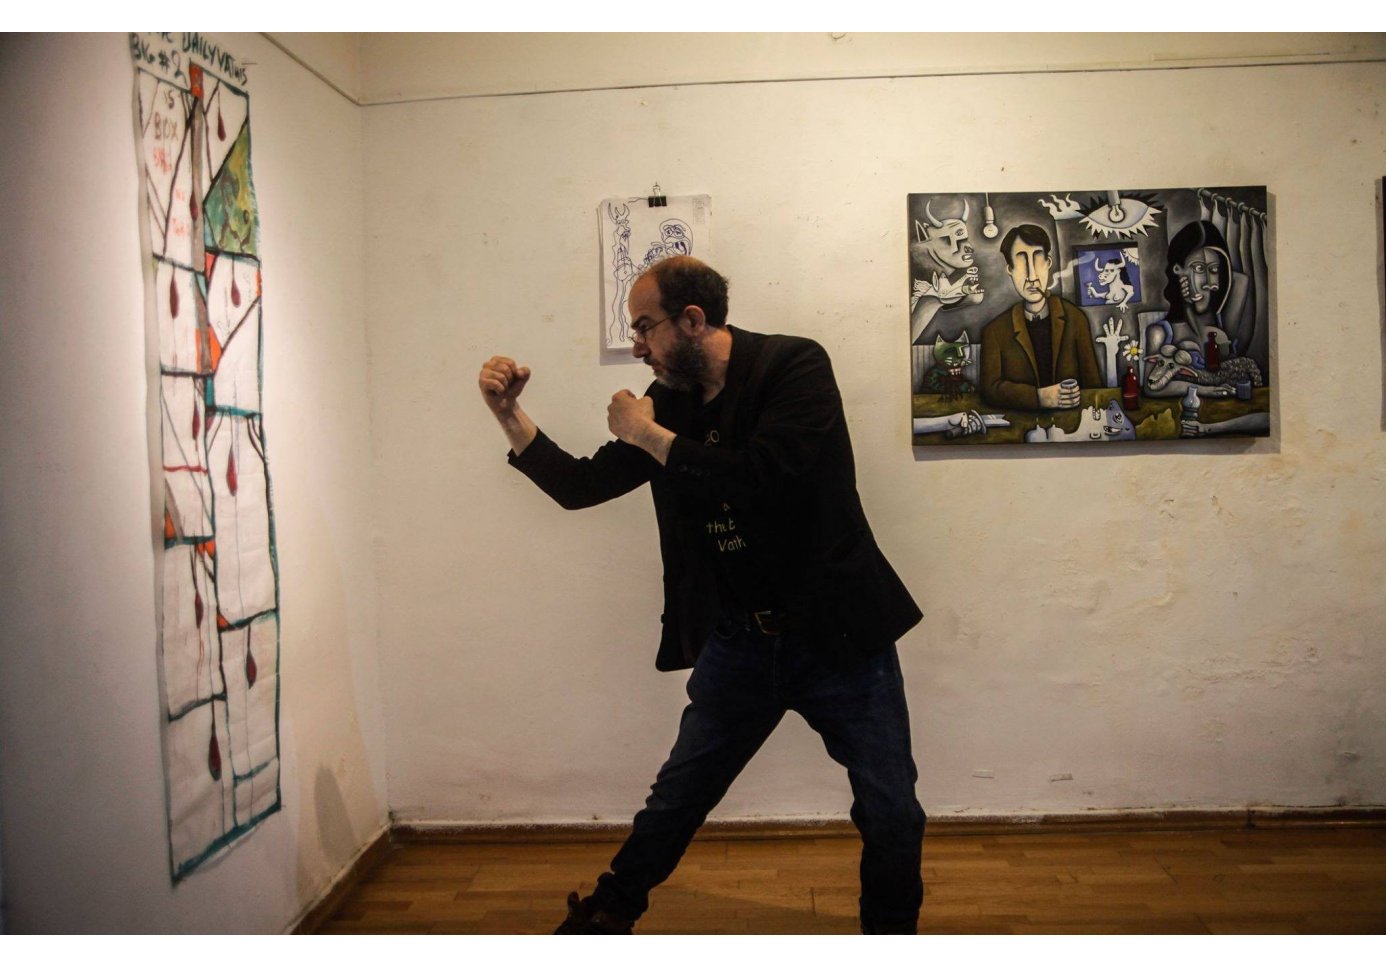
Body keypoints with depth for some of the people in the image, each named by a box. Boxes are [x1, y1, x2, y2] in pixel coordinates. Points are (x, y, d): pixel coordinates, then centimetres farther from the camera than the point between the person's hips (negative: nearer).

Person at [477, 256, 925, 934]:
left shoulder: (796, 367, -13)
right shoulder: (671, 400, 3)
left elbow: (759, 481, -28)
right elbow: (580, 487, 8)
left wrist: (650, 435, -18)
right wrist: (509, 414, -3)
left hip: (837, 636, -4)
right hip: (737, 643, 4)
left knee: (892, 818, 3)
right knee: (674, 801, 15)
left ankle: (891, 937, 30)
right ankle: (603, 918, 39)